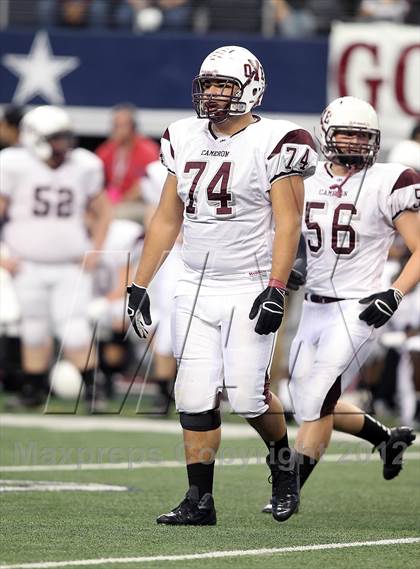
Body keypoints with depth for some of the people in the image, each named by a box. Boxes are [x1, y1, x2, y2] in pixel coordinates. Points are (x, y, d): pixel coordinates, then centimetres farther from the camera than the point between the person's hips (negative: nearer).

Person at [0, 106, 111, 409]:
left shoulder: (83, 168, -3)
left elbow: (103, 212, 11)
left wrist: (94, 252, 2)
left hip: (71, 268, 0)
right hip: (29, 267, 0)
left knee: (74, 332, -9)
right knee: (36, 331, 8)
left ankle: (92, 387, 3)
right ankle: (34, 388, 23)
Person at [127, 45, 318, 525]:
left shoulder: (273, 143, -8)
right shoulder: (186, 141, 10)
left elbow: (287, 223, -12)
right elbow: (167, 219, 16)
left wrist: (276, 288, -21)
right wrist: (139, 284, 12)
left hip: (250, 287, -5)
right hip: (196, 288, 5)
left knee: (247, 395, -9)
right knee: (195, 398, 0)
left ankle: (283, 463, 21)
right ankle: (199, 501, 6)